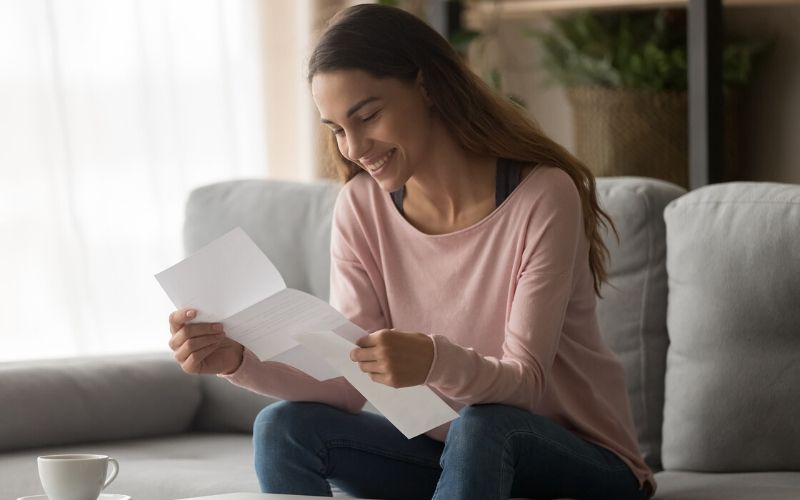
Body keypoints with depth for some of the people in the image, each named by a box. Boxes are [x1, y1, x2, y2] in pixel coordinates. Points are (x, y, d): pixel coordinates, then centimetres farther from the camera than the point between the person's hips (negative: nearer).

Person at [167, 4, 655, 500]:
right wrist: (237, 360, -27)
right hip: (450, 453, 4)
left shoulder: (543, 197, -18)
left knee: (481, 426, -35)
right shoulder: (362, 208, -3)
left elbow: (525, 380, -22)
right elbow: (346, 382, -9)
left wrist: (435, 363, -44)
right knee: (283, 429, -16)